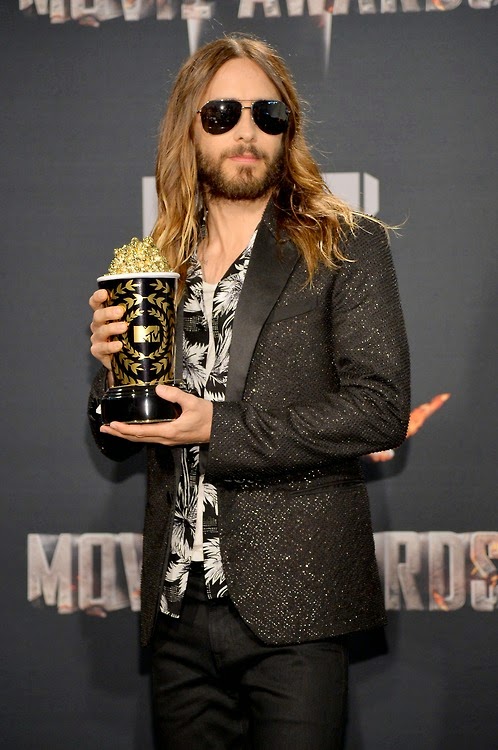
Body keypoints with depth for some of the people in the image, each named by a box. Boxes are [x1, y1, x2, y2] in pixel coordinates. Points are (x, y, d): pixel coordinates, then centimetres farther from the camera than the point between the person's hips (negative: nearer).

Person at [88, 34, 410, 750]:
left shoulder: (347, 248, 0)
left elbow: (381, 407, -10)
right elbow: (115, 441, 16)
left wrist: (220, 429, -15)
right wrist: (112, 365, -6)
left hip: (288, 609, -4)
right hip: (177, 611, 4)